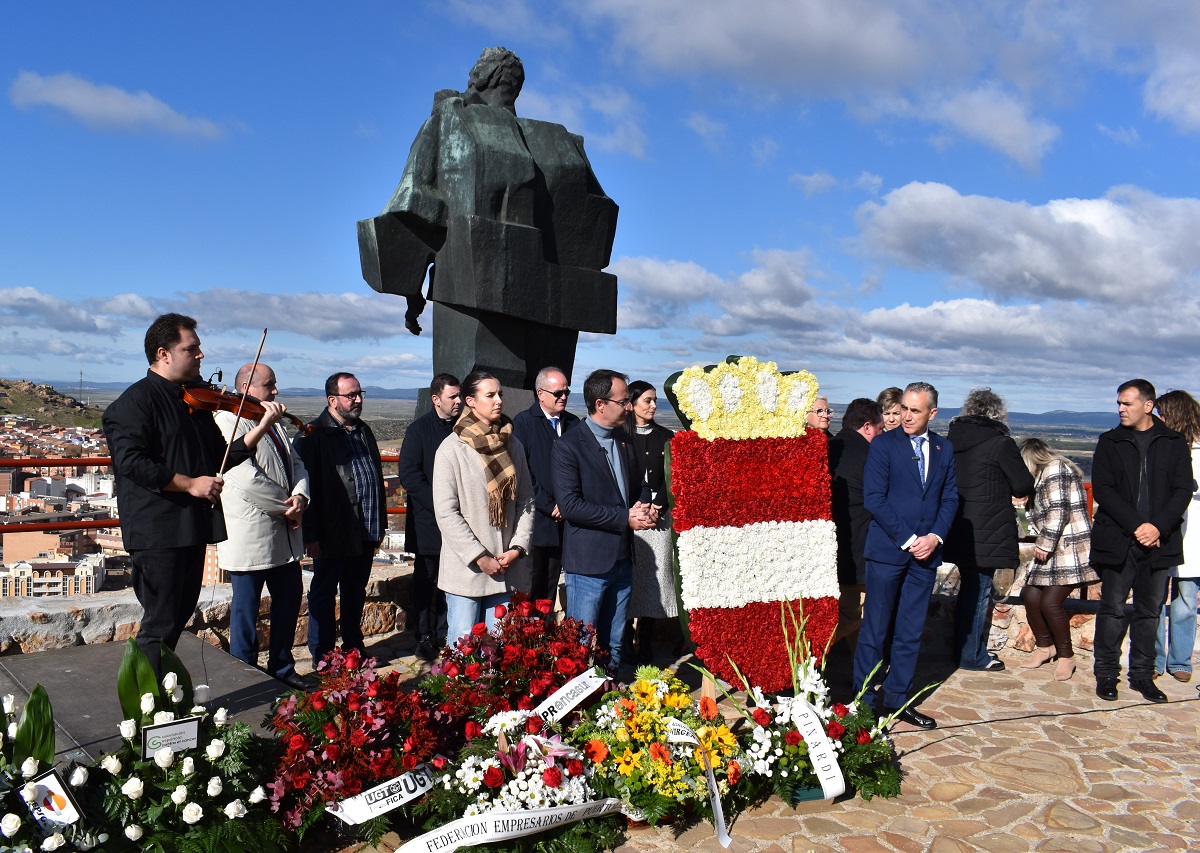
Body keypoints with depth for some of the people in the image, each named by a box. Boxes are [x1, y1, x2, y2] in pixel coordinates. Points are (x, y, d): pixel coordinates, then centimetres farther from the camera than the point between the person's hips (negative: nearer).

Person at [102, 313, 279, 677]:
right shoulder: (136, 400, -10)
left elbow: (222, 457, 14)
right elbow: (130, 461, -21)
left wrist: (262, 428, 3)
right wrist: (189, 483, -22)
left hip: (192, 529, 9)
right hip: (157, 532, -9)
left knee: (178, 619, 17)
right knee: (160, 625, -5)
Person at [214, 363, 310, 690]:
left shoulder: (273, 423, 17)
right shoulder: (229, 420, -14)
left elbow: (296, 464, 11)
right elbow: (247, 479, -23)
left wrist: (300, 497, -9)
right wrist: (287, 506, -14)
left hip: (284, 534, 9)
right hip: (250, 534, -9)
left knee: (290, 597, 15)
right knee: (246, 608, 3)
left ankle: (282, 668, 30)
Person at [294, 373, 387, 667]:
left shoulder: (364, 431, 14)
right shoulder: (313, 435, -9)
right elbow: (306, 486, -13)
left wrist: (381, 523, 16)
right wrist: (311, 534, -16)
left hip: (365, 533, 7)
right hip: (333, 534, -7)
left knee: (356, 593, 16)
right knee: (323, 595, 5)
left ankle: (353, 648, 29)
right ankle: (323, 658, 15)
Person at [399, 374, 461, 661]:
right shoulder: (419, 429, -4)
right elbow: (409, 475, -10)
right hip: (428, 522, -3)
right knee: (425, 581, 6)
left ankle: (445, 634, 21)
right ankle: (424, 637, 17)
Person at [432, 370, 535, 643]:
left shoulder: (513, 446, 7)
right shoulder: (451, 449, -8)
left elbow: (526, 500, 9)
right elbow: (446, 512, -11)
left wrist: (518, 547, -4)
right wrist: (480, 558, -13)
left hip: (506, 569, 4)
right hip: (466, 570, -4)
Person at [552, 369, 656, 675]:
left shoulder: (625, 443, 12)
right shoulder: (568, 446, -11)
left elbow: (641, 487, 23)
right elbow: (570, 505, -19)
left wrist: (644, 509, -1)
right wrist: (625, 518, -19)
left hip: (622, 560, 7)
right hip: (588, 563, -7)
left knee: (613, 646, 15)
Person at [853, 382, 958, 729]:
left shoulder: (944, 449, 10)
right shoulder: (883, 445, -4)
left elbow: (950, 498, 10)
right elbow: (874, 498, -10)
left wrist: (935, 537, -6)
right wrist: (907, 539, -13)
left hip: (926, 551, 4)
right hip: (887, 550, -4)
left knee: (910, 633, 10)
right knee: (875, 631, 1)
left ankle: (897, 700, 21)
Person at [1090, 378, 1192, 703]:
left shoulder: (1174, 443, 6)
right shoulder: (1110, 442, 4)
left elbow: (1183, 490, 0)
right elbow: (1102, 490, -3)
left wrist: (1158, 527, -14)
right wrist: (1136, 526, -13)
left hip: (1159, 541, 1)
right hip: (1118, 540, -1)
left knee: (1149, 611, 8)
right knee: (1112, 609, 2)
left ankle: (1142, 674, 18)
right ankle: (1106, 673, 11)